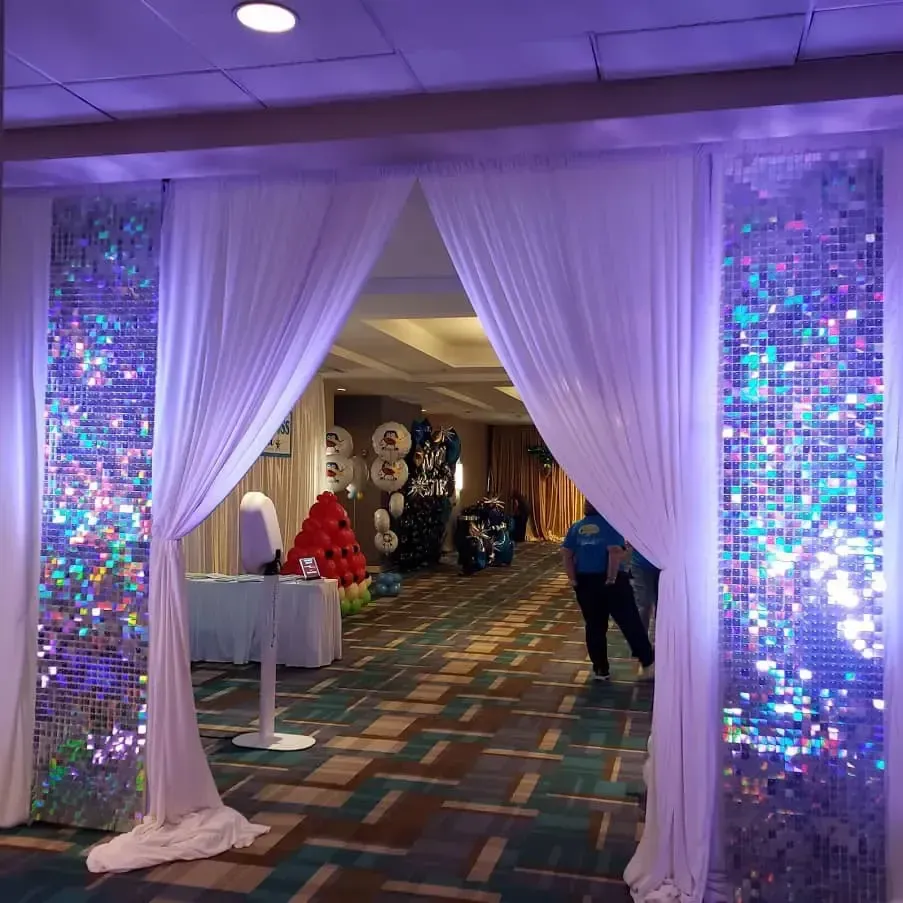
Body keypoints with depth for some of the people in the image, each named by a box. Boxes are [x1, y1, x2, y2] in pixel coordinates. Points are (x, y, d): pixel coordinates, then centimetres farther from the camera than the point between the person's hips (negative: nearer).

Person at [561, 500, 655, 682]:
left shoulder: (577, 527, 9)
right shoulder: (610, 524, -6)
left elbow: (566, 554, 2)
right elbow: (615, 552, -19)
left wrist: (574, 580, 2)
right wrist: (611, 579, -15)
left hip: (585, 582, 4)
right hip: (611, 581, -4)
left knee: (594, 626, 11)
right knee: (630, 622, 5)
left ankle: (601, 669, 15)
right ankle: (648, 663, 13)